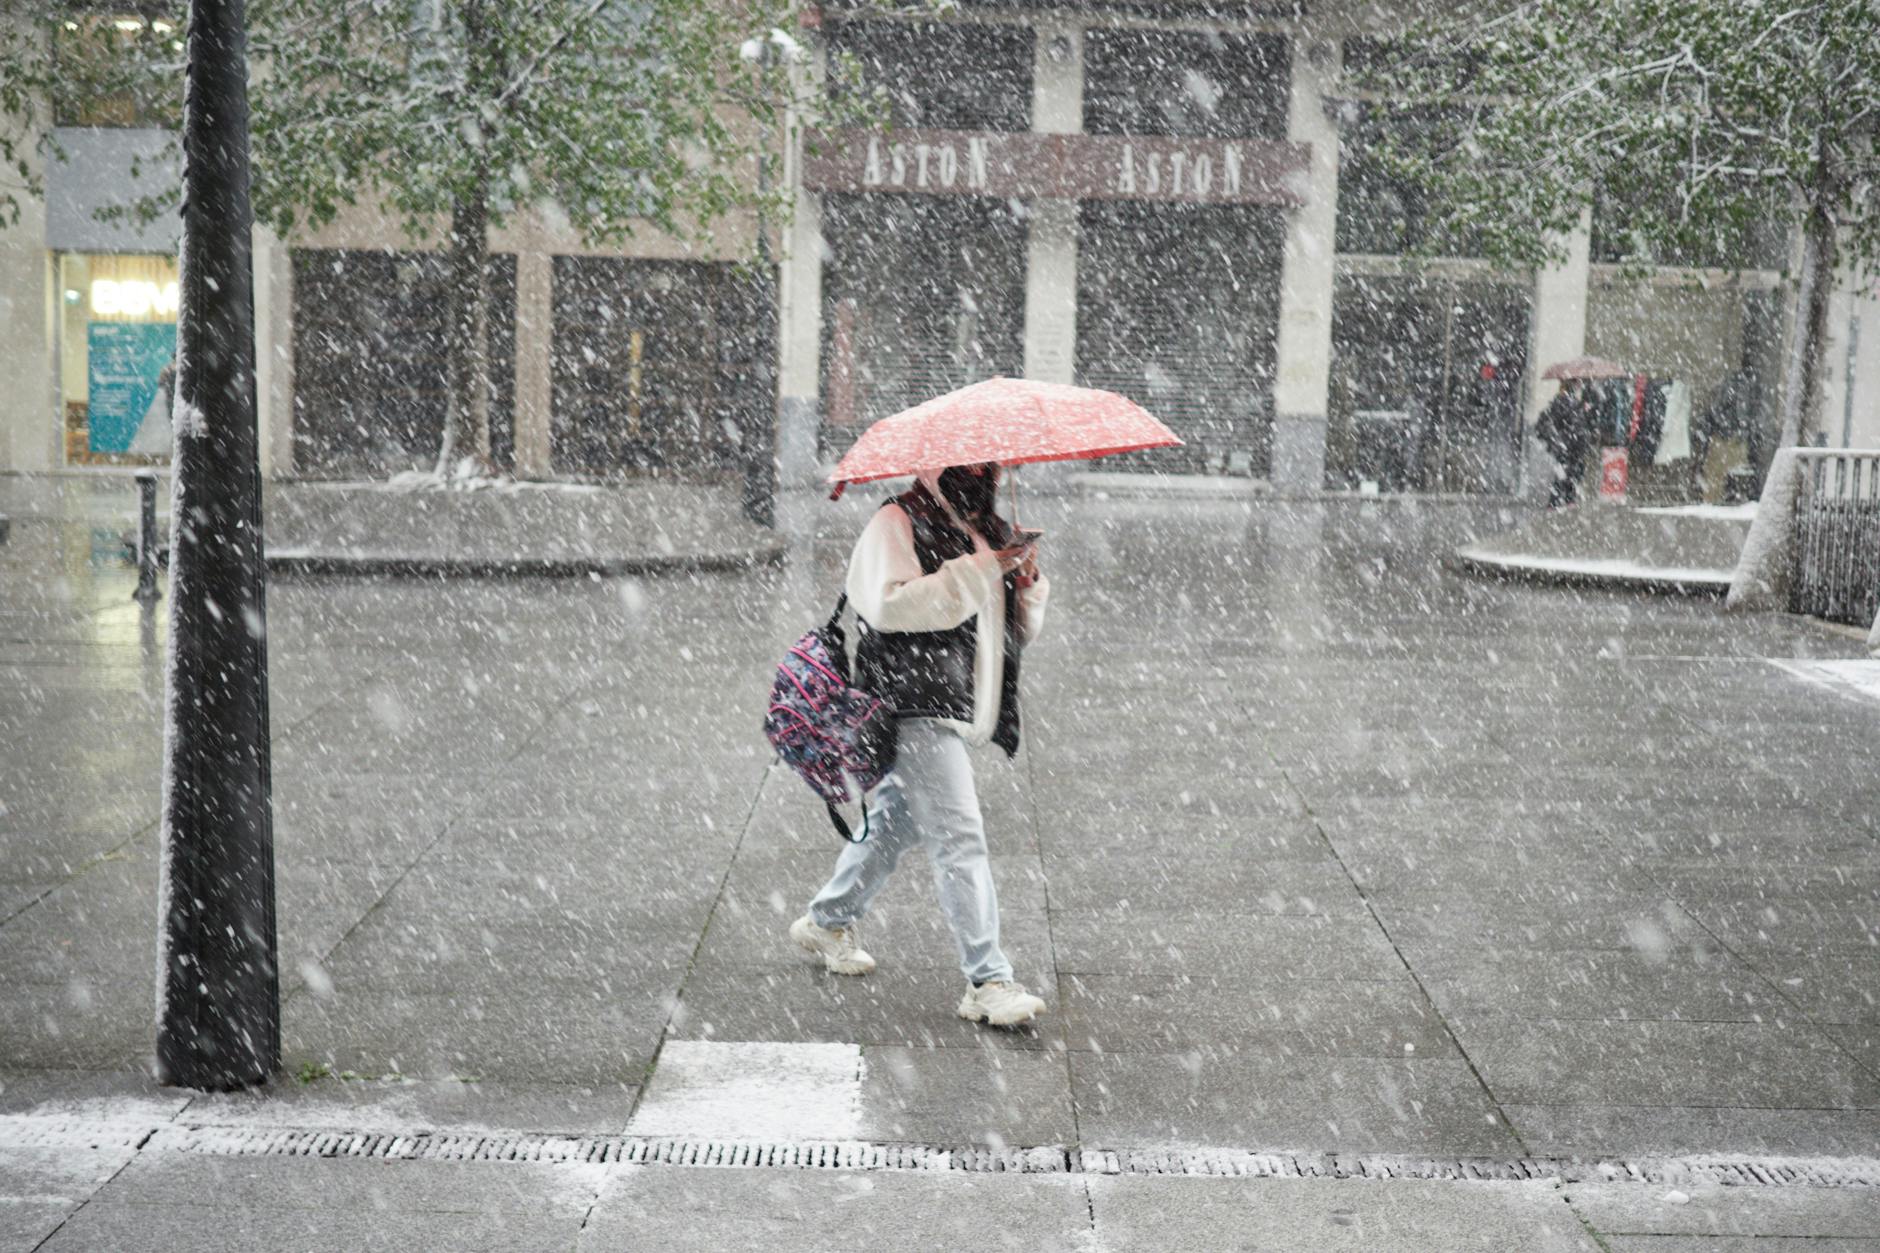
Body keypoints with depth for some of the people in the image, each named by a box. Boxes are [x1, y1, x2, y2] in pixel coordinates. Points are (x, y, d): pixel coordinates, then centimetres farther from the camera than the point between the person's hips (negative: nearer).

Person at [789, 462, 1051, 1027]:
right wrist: (979, 571, -24)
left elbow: (1020, 631, 19)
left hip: (954, 711, 9)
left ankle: (827, 921, 39)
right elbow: (891, 603, -23)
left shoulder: (991, 531, 19)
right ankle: (988, 982, -13)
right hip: (913, 703, -9)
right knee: (959, 838, -13)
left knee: (896, 821, 19)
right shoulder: (898, 523, -6)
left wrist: (1027, 584, -3)